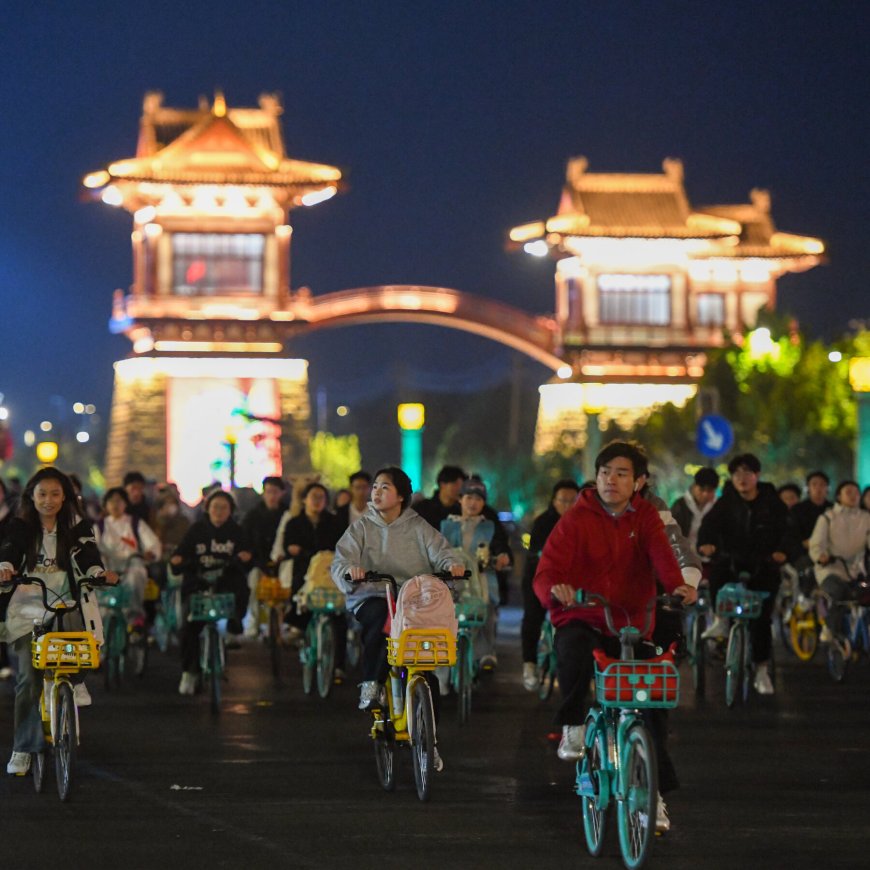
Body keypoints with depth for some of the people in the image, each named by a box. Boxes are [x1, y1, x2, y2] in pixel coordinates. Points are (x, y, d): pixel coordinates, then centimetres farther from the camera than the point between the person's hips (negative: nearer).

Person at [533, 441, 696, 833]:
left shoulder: (645, 516, 4)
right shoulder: (576, 519, -5)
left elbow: (660, 552, -16)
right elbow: (546, 573, -14)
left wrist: (677, 584, -38)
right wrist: (555, 590, -40)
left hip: (633, 624, 3)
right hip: (582, 620, -3)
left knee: (654, 703, -6)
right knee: (573, 652, -38)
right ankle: (573, 727, -14)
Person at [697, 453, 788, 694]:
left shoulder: (772, 503, 1)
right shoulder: (726, 502, 1)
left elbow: (784, 529, -5)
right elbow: (710, 523, -12)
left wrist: (781, 550, -26)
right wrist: (705, 543, -34)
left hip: (763, 566, 0)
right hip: (732, 560, 1)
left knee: (761, 618, -5)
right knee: (717, 569, -35)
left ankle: (762, 671, 5)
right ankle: (721, 619, -14)